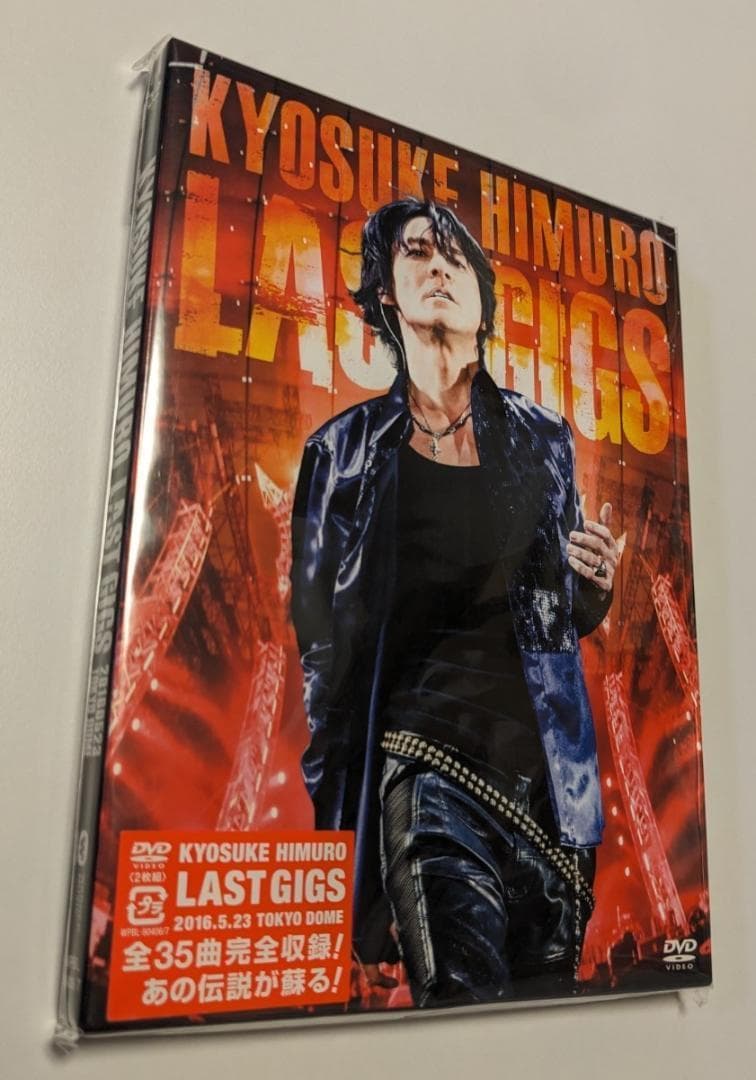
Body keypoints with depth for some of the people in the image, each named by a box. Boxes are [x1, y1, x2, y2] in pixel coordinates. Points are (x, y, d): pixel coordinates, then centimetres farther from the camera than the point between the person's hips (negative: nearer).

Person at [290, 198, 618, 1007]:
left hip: (543, 749, 3)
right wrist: (337, 806, 4)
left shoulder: (542, 439, 10)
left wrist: (596, 584, -5)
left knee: (548, 986, 6)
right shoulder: (346, 449, 3)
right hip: (422, 747, -2)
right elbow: (322, 636, 5)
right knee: (465, 991, -14)